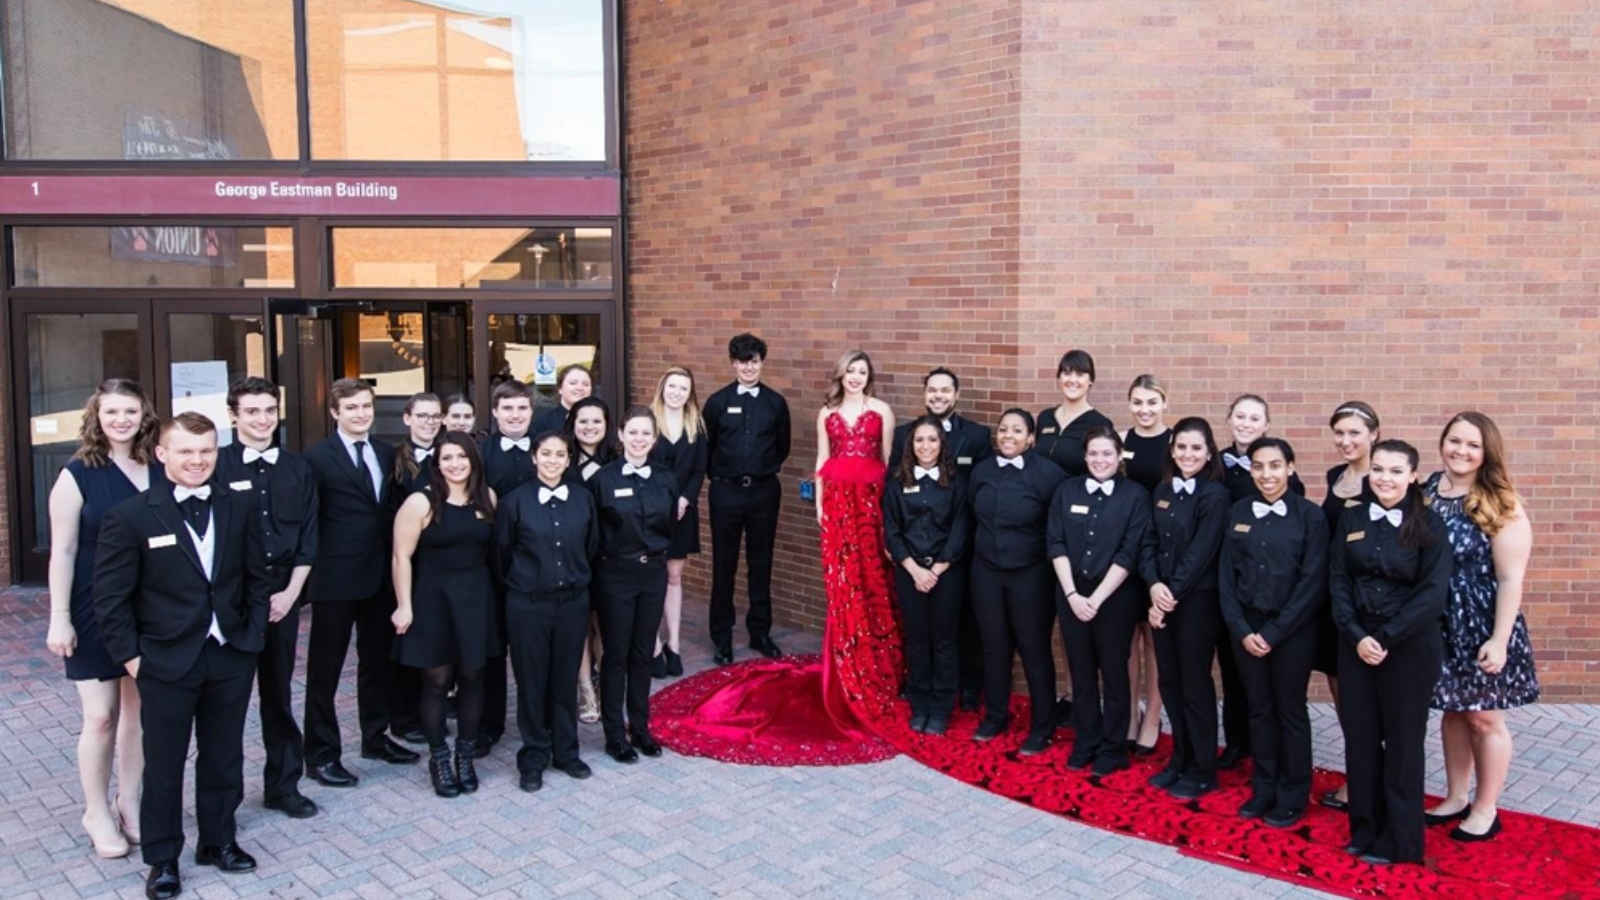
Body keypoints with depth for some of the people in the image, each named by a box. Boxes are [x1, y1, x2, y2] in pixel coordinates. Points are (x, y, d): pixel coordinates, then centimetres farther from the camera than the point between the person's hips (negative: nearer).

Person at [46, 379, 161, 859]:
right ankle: (97, 813, 21)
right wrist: (59, 619, -9)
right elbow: (62, 552, -6)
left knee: (139, 711, 11)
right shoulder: (78, 475, -6)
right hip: (96, 612, -3)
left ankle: (129, 805, 26)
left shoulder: (160, 472, 1)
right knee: (101, 716, 3)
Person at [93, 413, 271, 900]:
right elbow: (110, 596, -6)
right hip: (166, 662, -3)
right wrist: (130, 656, -7)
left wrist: (254, 633, 3)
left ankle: (218, 840, 34)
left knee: (223, 757, 16)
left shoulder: (242, 505, 0)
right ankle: (162, 858, 27)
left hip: (232, 658, 3)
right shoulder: (129, 516, -10)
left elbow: (257, 576, 8)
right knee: (163, 763, 11)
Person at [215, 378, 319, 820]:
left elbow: (308, 537, 6)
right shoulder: (217, 465, -4)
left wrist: (290, 592, -3)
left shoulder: (298, 468, 7)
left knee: (279, 692, 13)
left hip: (283, 593, 3)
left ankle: (283, 785, 24)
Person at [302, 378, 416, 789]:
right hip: (337, 580, -6)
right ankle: (321, 754, 16)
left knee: (378, 660, 17)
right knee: (325, 668, 5)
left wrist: (395, 563, 6)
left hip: (381, 575, 6)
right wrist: (312, 570, -11)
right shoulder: (317, 458, -9)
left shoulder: (387, 454, 10)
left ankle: (375, 736, 33)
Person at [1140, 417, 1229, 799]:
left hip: (1197, 601, -6)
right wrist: (1154, 586, -10)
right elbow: (1149, 542, 5)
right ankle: (1181, 758, 27)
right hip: (1162, 598, 6)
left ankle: (1203, 771, 16)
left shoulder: (1215, 495, -11)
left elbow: (1200, 553, -14)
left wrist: (1172, 593, -14)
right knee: (1169, 681, 12)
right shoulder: (1163, 490, 8)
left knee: (1195, 684, 3)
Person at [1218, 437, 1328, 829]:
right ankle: (1264, 789, 25)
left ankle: (1292, 796, 21)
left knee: (1290, 711, 7)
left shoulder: (1309, 515, -7)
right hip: (1246, 628, 3)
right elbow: (1226, 576, 4)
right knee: (1259, 710, 12)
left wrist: (1273, 633, -13)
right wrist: (1242, 630, -6)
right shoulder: (1238, 513, 3)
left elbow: (1312, 582, -10)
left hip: (1292, 631, -3)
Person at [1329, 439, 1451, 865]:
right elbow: (1338, 582, 2)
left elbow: (1433, 593, -11)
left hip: (1409, 645, -3)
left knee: (1402, 740, 6)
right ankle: (1365, 829, 22)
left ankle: (1400, 841, 19)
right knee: (1360, 737, 7)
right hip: (1356, 644, 3)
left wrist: (1384, 637, -15)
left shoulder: (1428, 524, -5)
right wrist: (1357, 636, -10)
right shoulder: (1351, 519, 4)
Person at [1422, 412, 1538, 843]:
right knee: (1453, 711, 17)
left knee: (1484, 718, 9)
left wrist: (1499, 641, -17)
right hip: (1440, 625, 4)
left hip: (1482, 627, -4)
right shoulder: (1427, 491, 0)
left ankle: (1485, 811, 26)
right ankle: (1456, 798, 33)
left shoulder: (1500, 507, -14)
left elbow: (1510, 579, -14)